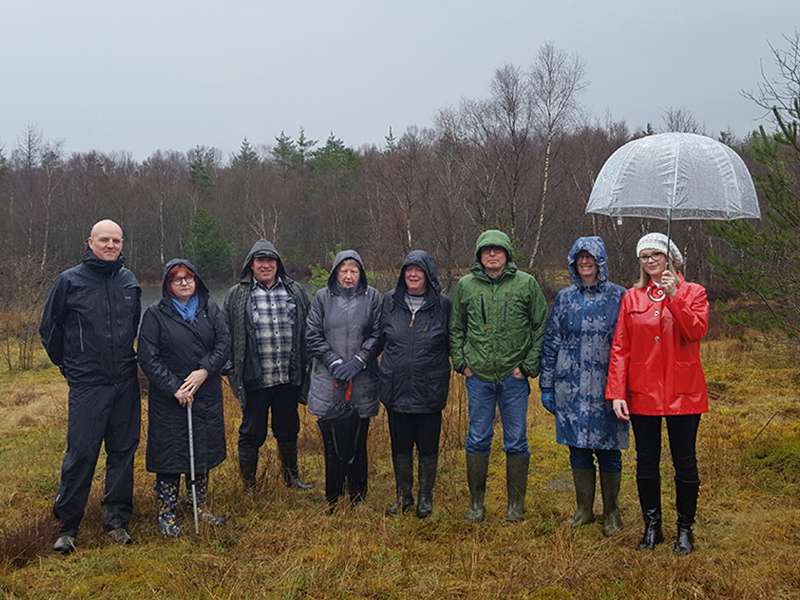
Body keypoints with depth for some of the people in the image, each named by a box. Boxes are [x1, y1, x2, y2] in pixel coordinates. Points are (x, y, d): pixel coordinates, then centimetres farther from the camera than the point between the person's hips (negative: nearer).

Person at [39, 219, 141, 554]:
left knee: (123, 452, 8)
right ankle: (67, 526, 10)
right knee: (80, 454, -3)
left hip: (126, 383, 4)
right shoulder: (69, 281, -5)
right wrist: (69, 365, 11)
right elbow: (49, 329, 6)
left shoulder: (129, 281, 7)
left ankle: (117, 520, 20)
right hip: (87, 385, -4)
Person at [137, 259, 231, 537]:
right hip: (169, 399, -4)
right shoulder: (156, 314, -4)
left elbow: (224, 343, 1)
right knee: (170, 453, 0)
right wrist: (174, 388, -15)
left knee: (204, 451, 12)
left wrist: (205, 370, -15)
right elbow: (148, 358, -8)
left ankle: (198, 504, 29)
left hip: (207, 394, 4)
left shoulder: (210, 308, 7)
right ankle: (166, 514, 13)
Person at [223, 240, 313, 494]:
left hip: (288, 378, 3)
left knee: (288, 430, 16)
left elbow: (310, 330, 14)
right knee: (252, 432, 6)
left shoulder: (296, 292, 9)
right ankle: (248, 486, 19)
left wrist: (307, 364, 8)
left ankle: (291, 477, 35)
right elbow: (226, 336, 5)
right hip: (255, 380, -2)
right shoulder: (236, 296, 3)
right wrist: (231, 368, -2)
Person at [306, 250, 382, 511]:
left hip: (362, 382, 0)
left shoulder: (372, 297, 5)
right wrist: (334, 362, -8)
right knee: (332, 440, 1)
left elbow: (377, 335, 1)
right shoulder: (323, 297, 6)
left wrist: (357, 362, -10)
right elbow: (313, 335, 3)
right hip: (329, 381, 0)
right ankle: (333, 497, 11)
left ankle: (357, 496, 18)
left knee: (358, 440, 4)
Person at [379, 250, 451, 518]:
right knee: (400, 445, 12)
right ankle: (403, 495, 26)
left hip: (430, 389, -2)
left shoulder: (442, 304, -2)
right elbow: (380, 338, 14)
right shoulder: (390, 301, 4)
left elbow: (452, 343, 7)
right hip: (396, 388, 2)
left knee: (428, 446, 7)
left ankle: (425, 496, 24)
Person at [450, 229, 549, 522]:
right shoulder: (465, 286, 5)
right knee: (478, 440, 8)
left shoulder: (526, 284, 0)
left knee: (516, 442, 6)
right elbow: (455, 328, 14)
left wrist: (529, 365, -3)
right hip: (478, 377, 1)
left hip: (514, 377, -1)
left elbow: (542, 327, 2)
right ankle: (476, 502, 20)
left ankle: (516, 502, 19)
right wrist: (461, 362, 3)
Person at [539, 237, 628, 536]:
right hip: (572, 388, 3)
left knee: (609, 449, 4)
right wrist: (546, 386, 8)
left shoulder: (619, 297, 1)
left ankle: (611, 512, 18)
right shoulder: (565, 298, 8)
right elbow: (550, 342, 10)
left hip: (607, 387, -3)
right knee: (578, 449, 9)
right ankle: (584, 509, 23)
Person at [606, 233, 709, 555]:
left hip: (683, 391, -2)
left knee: (684, 460, 4)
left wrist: (673, 296, -23)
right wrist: (616, 392, -3)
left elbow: (696, 331, -15)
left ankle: (685, 529, 18)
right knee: (646, 461, 8)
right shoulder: (632, 298, 9)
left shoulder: (693, 292, 4)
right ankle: (651, 527, 21)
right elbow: (620, 348, 4)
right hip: (642, 392, 2)